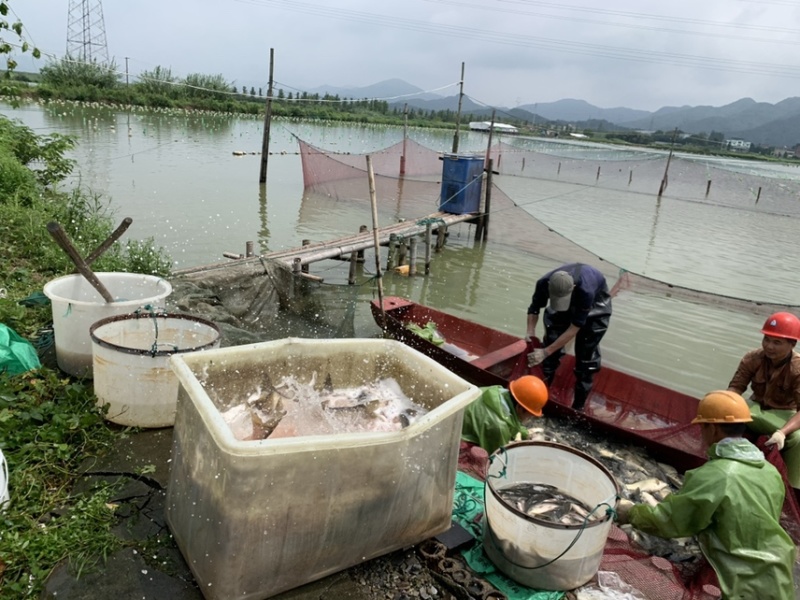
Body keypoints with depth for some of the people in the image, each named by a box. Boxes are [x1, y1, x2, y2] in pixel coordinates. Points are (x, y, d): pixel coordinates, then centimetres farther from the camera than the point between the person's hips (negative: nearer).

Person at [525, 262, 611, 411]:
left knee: (586, 354, -7)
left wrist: (546, 351, -41)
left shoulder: (585, 291, -45)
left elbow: (573, 329, -38)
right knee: (551, 340, -3)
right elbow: (534, 308, -14)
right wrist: (530, 332, -32)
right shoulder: (544, 283, -33)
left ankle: (578, 407, 5)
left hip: (594, 303, -4)